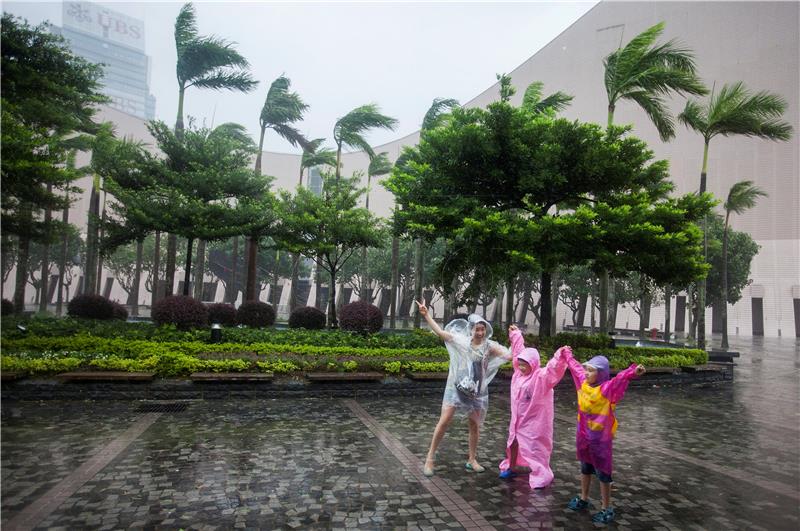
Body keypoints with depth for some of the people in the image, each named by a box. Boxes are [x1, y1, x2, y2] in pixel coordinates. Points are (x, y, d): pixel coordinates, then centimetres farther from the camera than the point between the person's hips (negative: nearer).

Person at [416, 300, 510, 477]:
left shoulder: (489, 346, -4)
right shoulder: (461, 341, -4)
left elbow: (509, 356, -14)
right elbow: (440, 332, -2)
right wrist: (426, 315, -5)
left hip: (477, 391, 2)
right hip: (457, 387, -1)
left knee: (475, 425, 10)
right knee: (444, 421, -6)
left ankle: (472, 460, 27)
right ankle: (430, 458, 6)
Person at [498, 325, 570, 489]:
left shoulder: (541, 377, -20)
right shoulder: (519, 372, 0)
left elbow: (553, 369, -40)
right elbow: (518, 352, 12)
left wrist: (560, 357, -59)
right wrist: (515, 335, 21)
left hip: (534, 422, -7)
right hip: (518, 419, 8)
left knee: (535, 450, -2)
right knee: (513, 444, 21)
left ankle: (541, 478, 13)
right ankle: (509, 467, 41)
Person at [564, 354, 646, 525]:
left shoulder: (607, 388, -21)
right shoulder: (583, 382, -2)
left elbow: (621, 377, -41)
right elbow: (575, 367, 16)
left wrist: (634, 371, -60)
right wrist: (567, 356, 32)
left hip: (601, 438, -6)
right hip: (583, 435, 7)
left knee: (603, 473, 7)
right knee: (585, 468, 23)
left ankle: (607, 509, 22)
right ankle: (583, 499, 41)